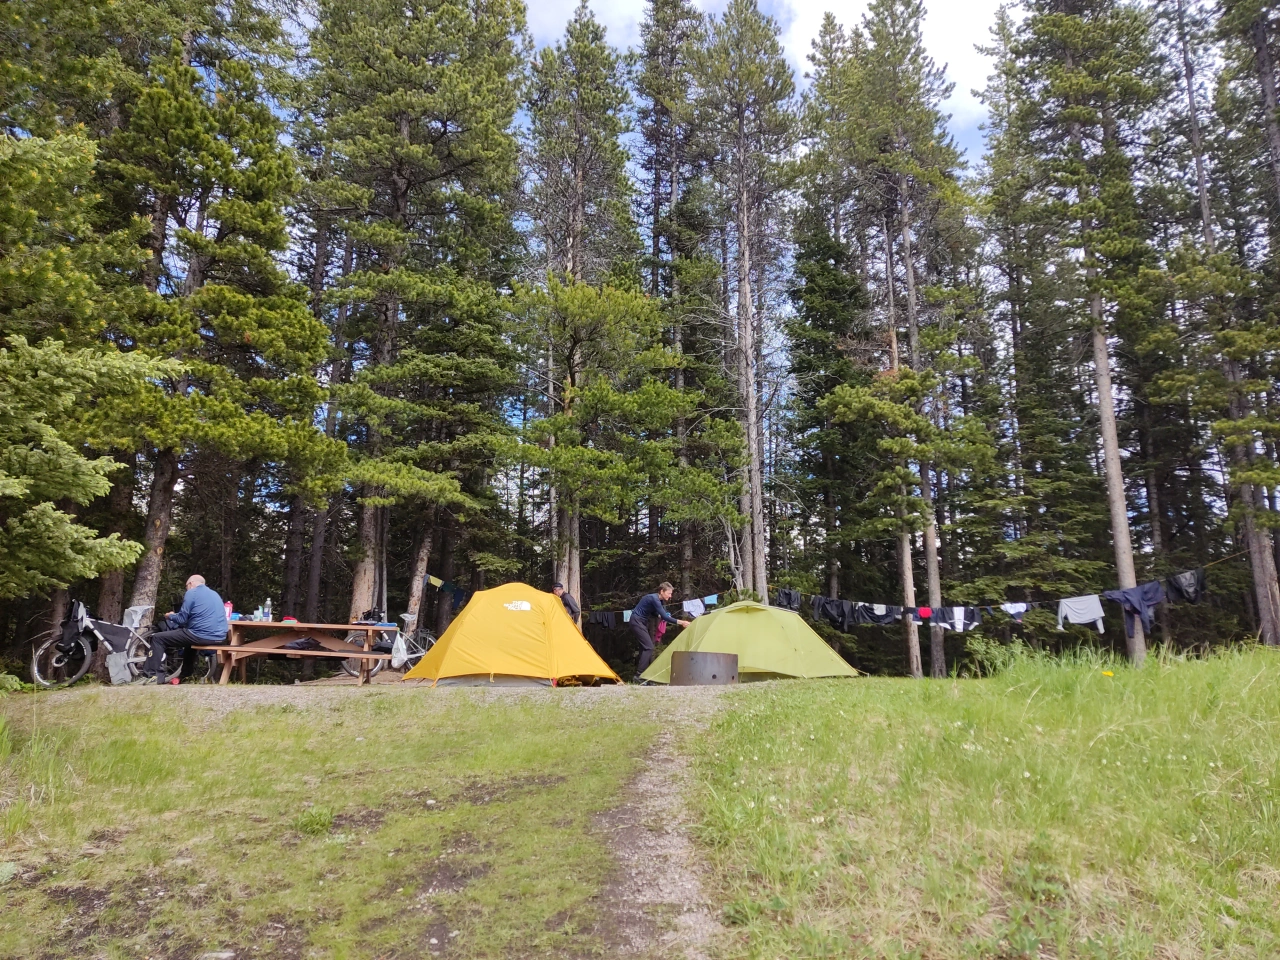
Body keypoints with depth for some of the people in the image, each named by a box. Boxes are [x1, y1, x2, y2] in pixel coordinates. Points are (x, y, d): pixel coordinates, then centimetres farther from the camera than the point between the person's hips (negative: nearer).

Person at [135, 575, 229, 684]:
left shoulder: (192, 593, -2)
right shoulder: (215, 594, 21)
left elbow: (182, 619, -4)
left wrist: (170, 616, 17)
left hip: (202, 635, -8)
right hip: (219, 636, 8)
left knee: (158, 638, 7)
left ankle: (151, 675, 4)